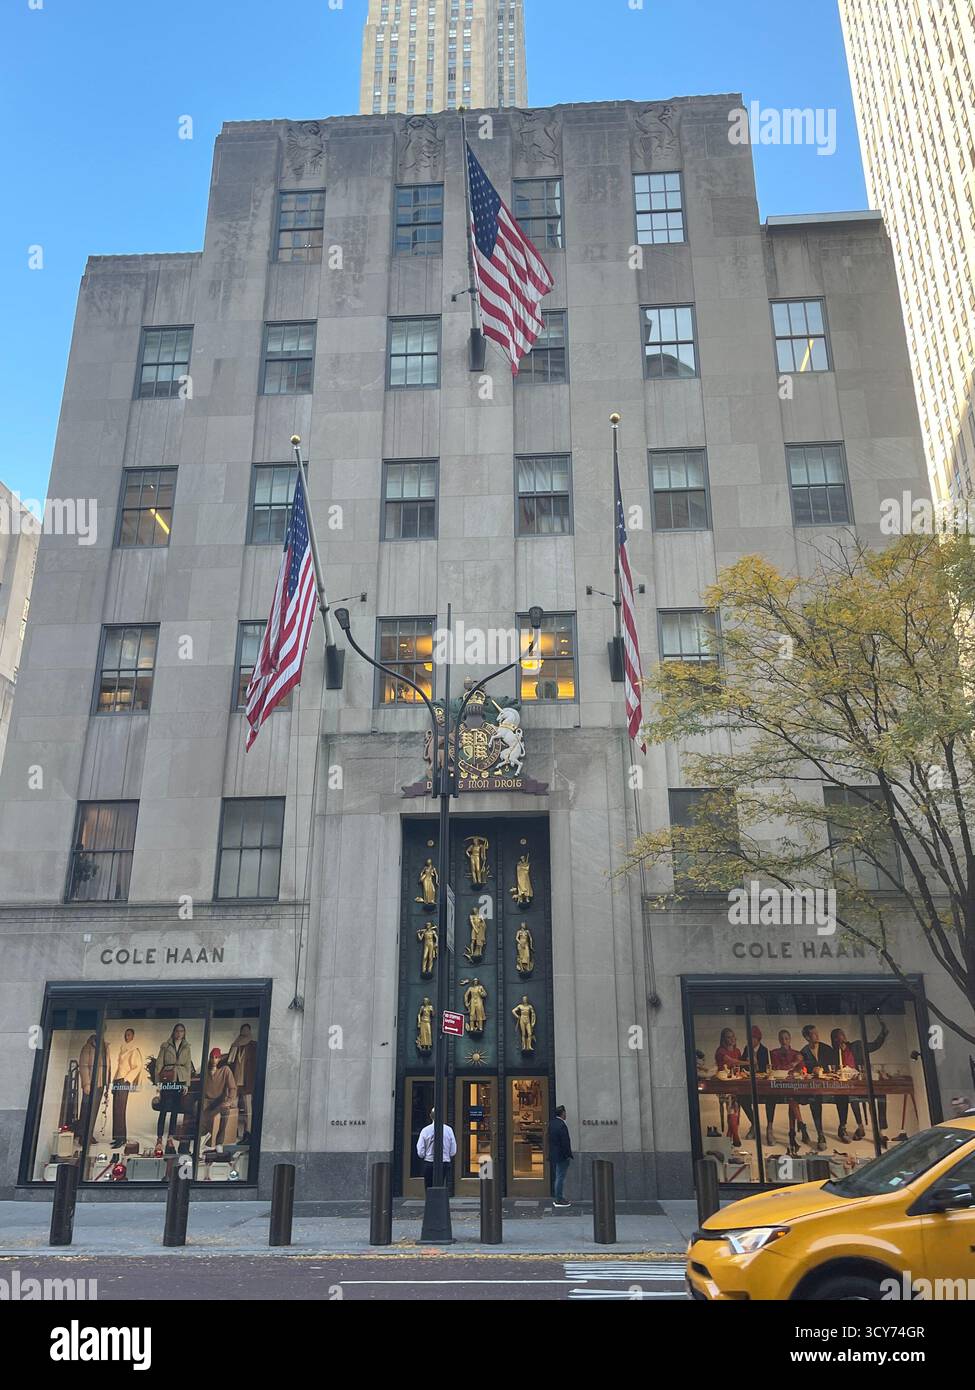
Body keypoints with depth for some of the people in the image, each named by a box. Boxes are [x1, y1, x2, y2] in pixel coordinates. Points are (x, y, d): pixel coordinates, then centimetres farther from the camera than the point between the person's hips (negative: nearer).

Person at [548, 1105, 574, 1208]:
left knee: (556, 1177, 16)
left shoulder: (552, 1124, 9)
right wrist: (569, 1155, -12)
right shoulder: (562, 1125, -20)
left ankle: (556, 1198, 22)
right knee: (560, 1177, -3)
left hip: (553, 1155, 9)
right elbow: (565, 1142, -21)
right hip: (561, 1156, -9)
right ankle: (559, 1200, 1)